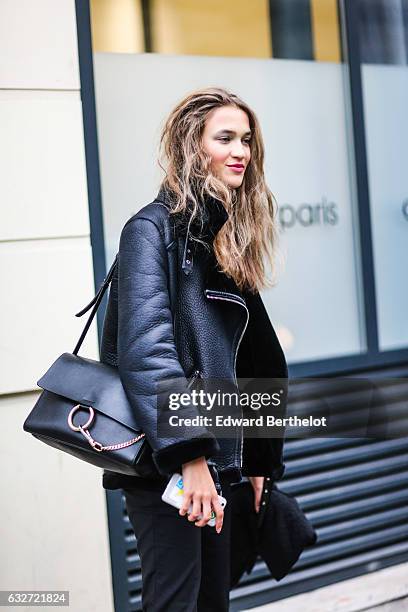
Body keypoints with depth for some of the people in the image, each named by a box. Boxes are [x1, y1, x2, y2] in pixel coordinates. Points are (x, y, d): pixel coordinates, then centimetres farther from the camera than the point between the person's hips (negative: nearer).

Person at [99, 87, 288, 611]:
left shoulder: (229, 238, 15)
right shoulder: (153, 228, -9)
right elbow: (144, 349, -21)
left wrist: (258, 459, 15)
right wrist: (188, 455, -27)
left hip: (217, 461, 8)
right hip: (165, 463, -8)